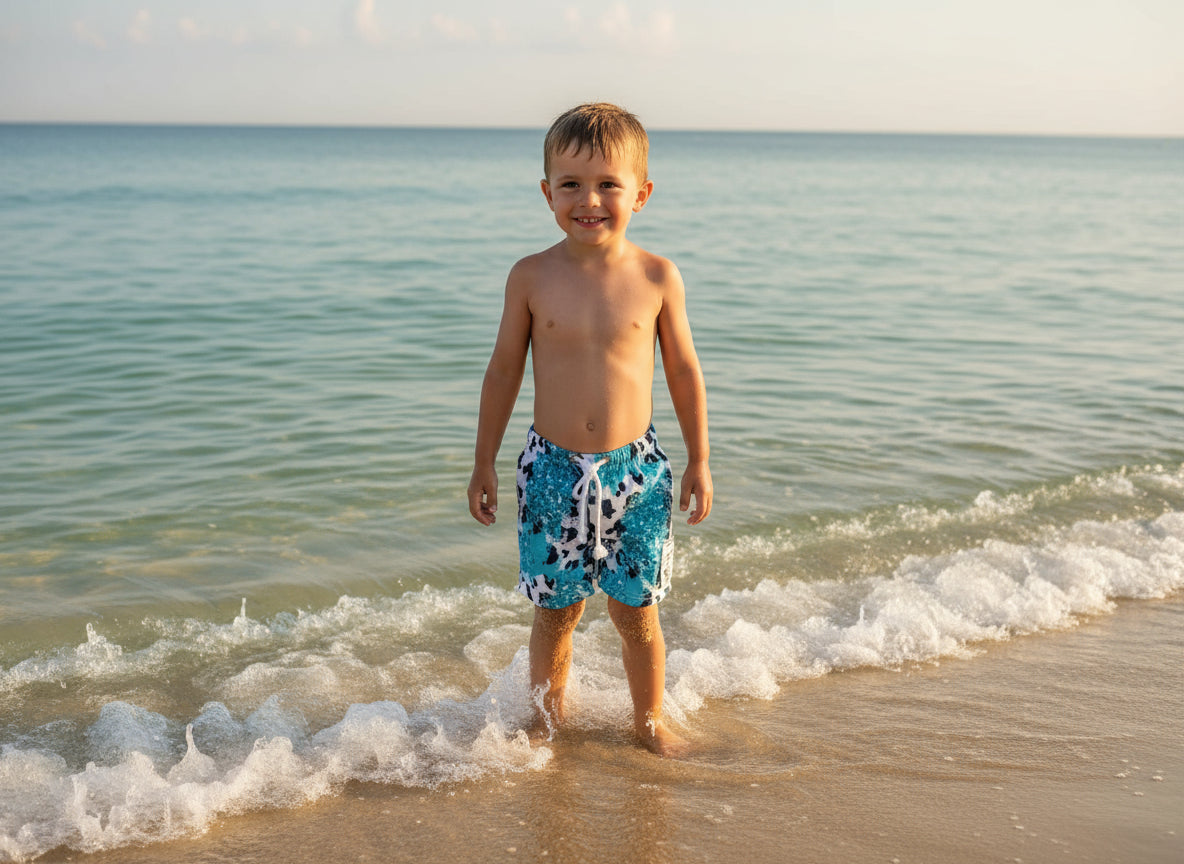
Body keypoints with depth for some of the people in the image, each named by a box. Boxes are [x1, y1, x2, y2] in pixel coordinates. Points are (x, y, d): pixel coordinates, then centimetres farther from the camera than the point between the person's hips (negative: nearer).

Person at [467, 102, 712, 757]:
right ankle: (548, 718, 33)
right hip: (553, 469, 0)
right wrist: (484, 464, 5)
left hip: (635, 469, 0)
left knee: (637, 611, 10)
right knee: (555, 611, 11)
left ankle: (649, 718, 31)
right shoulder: (532, 277, -5)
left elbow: (683, 370, 5)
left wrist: (699, 461, 7)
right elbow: (503, 370, 3)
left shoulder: (657, 277, -4)